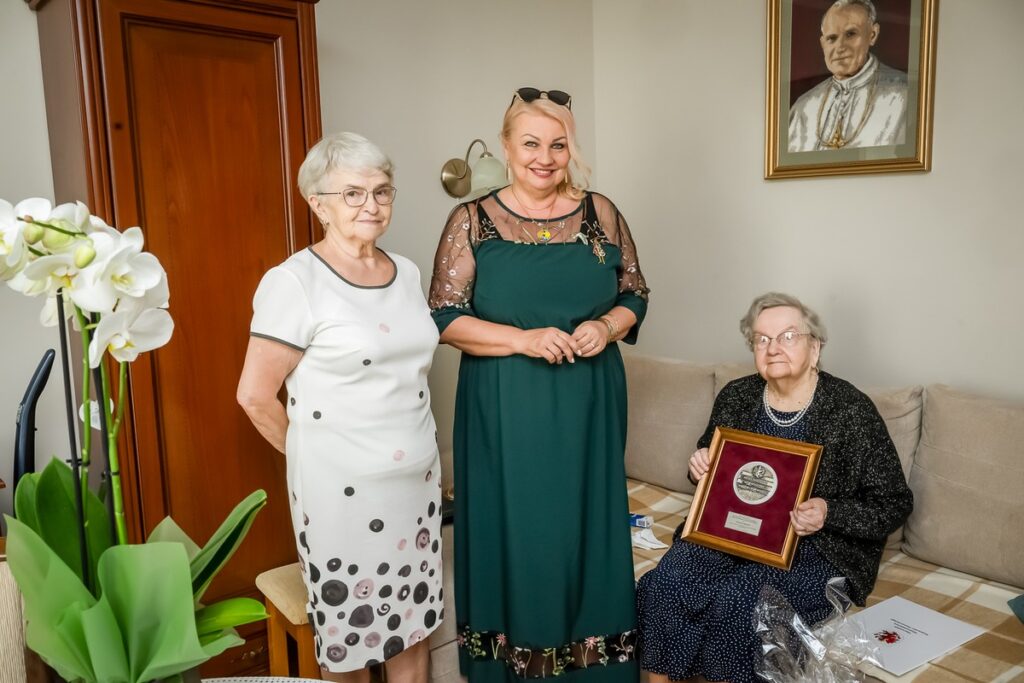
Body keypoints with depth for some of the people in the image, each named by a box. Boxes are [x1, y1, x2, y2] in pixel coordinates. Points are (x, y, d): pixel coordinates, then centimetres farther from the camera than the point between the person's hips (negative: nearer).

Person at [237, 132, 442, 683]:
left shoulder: (407, 272, 5)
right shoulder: (294, 282, -14)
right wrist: (308, 453, -1)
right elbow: (255, 395, -12)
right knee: (348, 626, 12)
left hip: (417, 476, 6)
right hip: (341, 486, -5)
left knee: (414, 619, 17)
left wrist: (417, 448, 12)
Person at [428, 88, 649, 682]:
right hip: (506, 413, -2)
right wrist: (524, 339, -18)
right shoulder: (472, 221, -2)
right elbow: (445, 317, -6)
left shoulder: (601, 213, 5)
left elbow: (636, 294, 11)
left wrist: (608, 326, -11)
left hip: (588, 409, 2)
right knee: (516, 535, 7)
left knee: (587, 531, 11)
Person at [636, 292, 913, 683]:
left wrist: (830, 513, -20)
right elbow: (711, 468, 21)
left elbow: (895, 504, -3)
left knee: (738, 603, -30)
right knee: (662, 586, -22)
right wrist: (699, 468, -3)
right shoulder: (735, 397, 4)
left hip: (817, 548, -4)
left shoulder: (852, 410, -9)